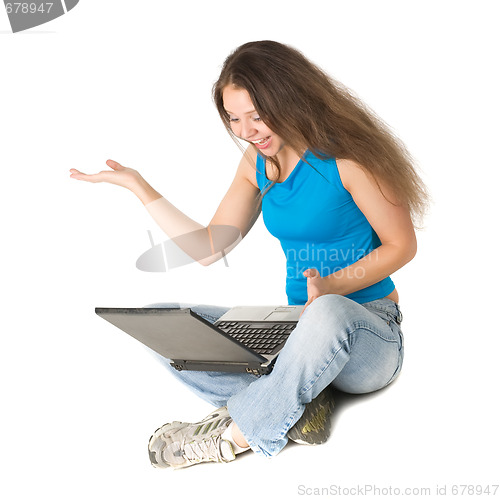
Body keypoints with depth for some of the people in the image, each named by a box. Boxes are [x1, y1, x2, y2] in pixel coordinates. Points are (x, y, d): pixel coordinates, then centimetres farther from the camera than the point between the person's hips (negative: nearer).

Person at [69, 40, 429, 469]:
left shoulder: (345, 156, -13)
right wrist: (136, 183, 4)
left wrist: (332, 286, -23)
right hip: (300, 325, 6)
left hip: (368, 331, -6)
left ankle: (235, 435, -23)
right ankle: (291, 405, -22)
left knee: (329, 313, -44)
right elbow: (209, 248, 6)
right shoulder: (258, 162, 6)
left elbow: (402, 245, -9)